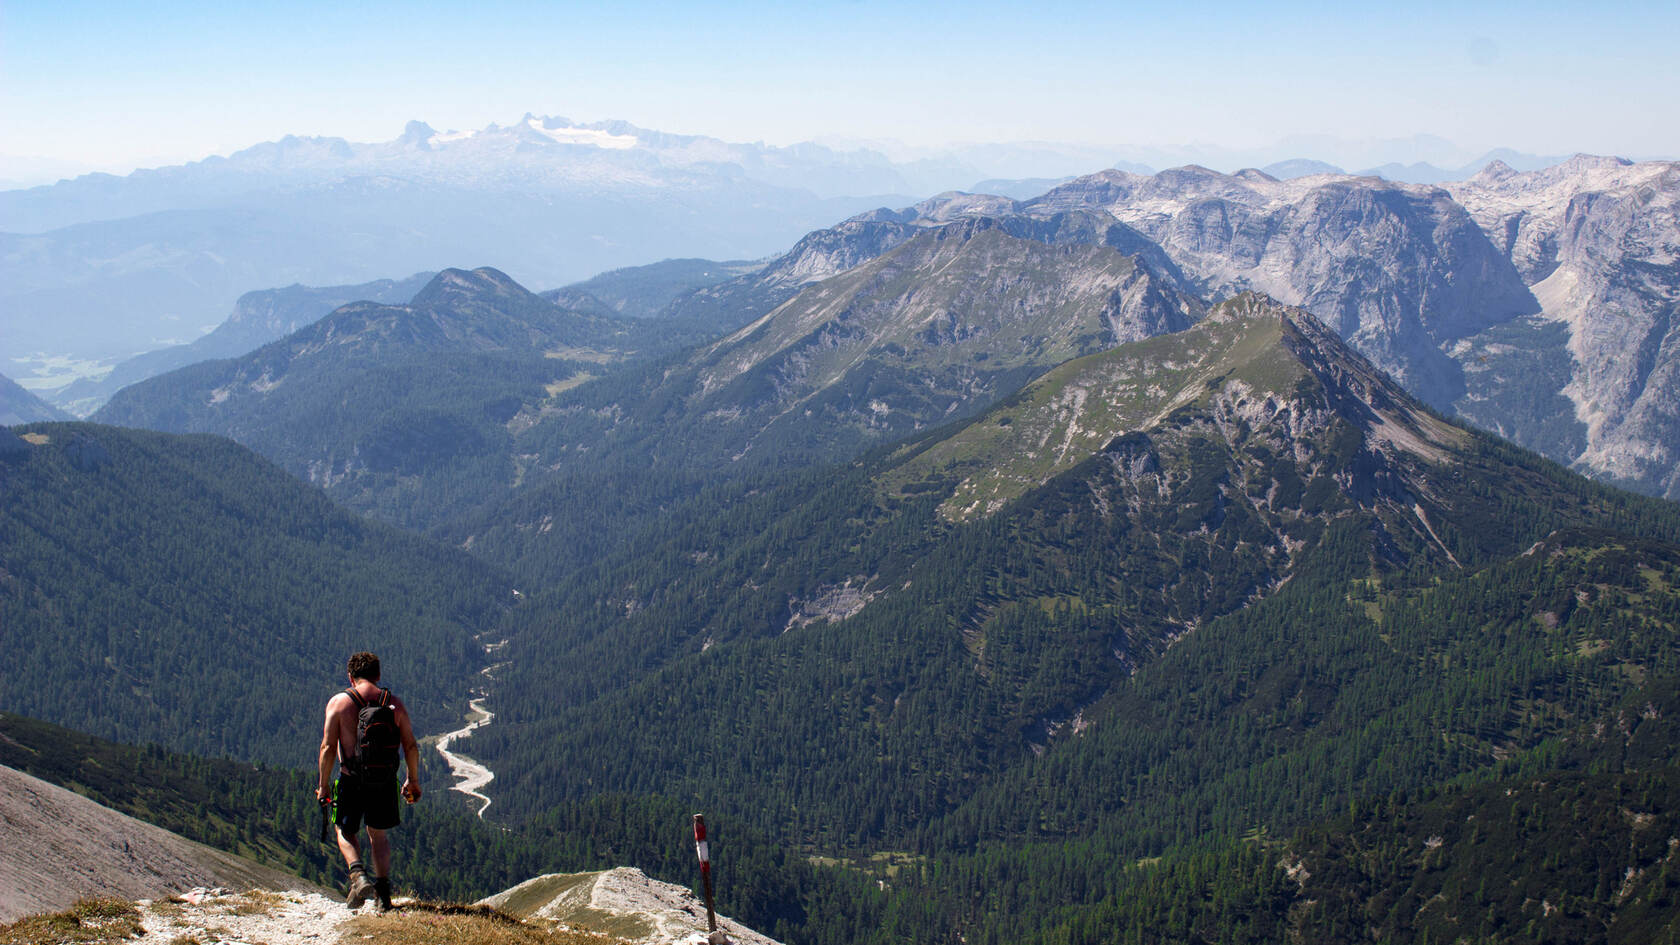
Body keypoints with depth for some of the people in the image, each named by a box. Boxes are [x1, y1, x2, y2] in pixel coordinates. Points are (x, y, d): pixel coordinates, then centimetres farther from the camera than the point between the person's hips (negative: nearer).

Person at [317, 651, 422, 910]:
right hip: (385, 781, 2)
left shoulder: (338, 702, -5)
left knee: (345, 831, 19)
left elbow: (328, 747, -7)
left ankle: (358, 875, -5)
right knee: (378, 833, 21)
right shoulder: (394, 703, 1)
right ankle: (383, 889, 10)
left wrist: (323, 785, 2)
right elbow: (411, 746, 3)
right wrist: (413, 780, 15)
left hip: (352, 780, -2)